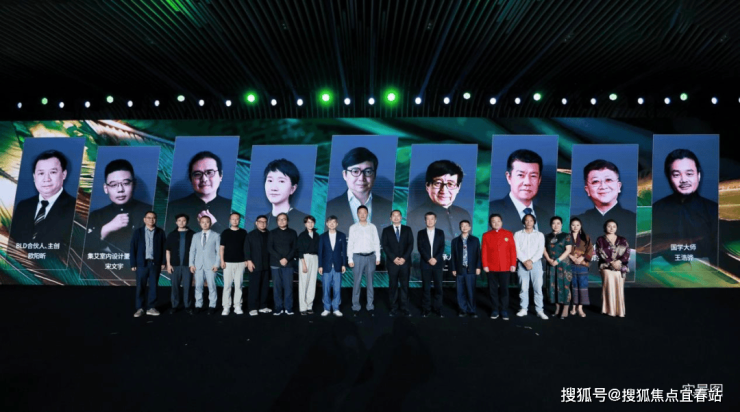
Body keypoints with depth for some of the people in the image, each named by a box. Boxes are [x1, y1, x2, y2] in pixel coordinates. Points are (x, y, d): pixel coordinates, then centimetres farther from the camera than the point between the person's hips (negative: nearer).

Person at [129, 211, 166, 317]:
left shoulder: (160, 232, 6)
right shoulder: (138, 232, 4)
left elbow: (164, 248, 5)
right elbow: (132, 248, 1)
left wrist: (163, 262, -1)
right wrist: (133, 264, -4)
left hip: (155, 263, 1)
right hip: (142, 263, -1)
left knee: (153, 286, 3)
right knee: (140, 286, 2)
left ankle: (151, 308, 11)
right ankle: (140, 308, 10)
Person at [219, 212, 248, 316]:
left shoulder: (243, 232, 7)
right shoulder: (225, 233, 4)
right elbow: (221, 247, 4)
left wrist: (246, 260, 2)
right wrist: (222, 261, -5)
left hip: (240, 262, 1)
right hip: (228, 262, -1)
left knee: (238, 285, 2)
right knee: (227, 285, -3)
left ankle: (237, 307, 6)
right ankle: (226, 307, 0)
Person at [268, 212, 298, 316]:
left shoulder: (292, 233, 10)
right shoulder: (272, 233, 8)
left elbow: (295, 248, 3)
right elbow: (269, 248, 0)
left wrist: (287, 259, -12)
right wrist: (280, 259, -11)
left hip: (288, 264, 0)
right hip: (275, 264, 0)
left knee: (288, 286, -4)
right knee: (277, 286, -1)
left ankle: (288, 308, 1)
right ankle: (278, 308, 4)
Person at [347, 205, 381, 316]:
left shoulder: (372, 227, 7)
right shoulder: (353, 227, 3)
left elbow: (376, 243, 8)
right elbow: (350, 244, 2)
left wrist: (378, 257, 2)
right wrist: (350, 259, -4)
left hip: (370, 257, 2)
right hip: (358, 257, -2)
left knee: (370, 282, 6)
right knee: (357, 282, 0)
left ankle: (370, 306, 11)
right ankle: (356, 307, 6)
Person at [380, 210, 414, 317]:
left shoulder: (407, 229, 11)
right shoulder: (386, 230, 9)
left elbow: (410, 245, 3)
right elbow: (384, 246, 0)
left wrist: (404, 258, -10)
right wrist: (393, 258, -11)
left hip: (405, 262, 1)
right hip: (392, 262, 0)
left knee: (405, 286, 0)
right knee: (393, 286, 0)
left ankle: (404, 308, 3)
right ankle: (394, 309, 4)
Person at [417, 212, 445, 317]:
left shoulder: (440, 232, 9)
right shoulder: (421, 233, 7)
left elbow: (442, 247, 0)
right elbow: (420, 248, -3)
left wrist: (436, 258, -14)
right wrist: (428, 259, -14)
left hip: (437, 263, 1)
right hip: (425, 264, 0)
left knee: (438, 287, 0)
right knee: (426, 287, 1)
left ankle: (438, 308, 7)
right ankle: (426, 308, 7)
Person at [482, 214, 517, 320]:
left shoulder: (508, 234, 6)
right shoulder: (486, 235, 6)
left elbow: (513, 250, 3)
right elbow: (484, 252, 2)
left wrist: (513, 264, -3)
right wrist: (485, 265, -5)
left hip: (505, 267, 0)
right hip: (491, 268, 1)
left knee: (504, 289, 1)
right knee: (493, 290, 4)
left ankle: (504, 311, 8)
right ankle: (495, 310, 13)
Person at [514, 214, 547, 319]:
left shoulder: (540, 235, 9)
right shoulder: (518, 234, 9)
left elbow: (541, 250, 0)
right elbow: (517, 250, 0)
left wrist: (531, 261, -11)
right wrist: (525, 261, -11)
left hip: (536, 263, 0)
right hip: (522, 263, 0)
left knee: (538, 287, -4)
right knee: (523, 287, 2)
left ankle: (540, 311, -3)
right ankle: (523, 309, 9)